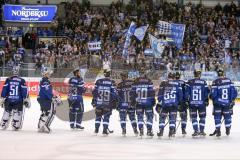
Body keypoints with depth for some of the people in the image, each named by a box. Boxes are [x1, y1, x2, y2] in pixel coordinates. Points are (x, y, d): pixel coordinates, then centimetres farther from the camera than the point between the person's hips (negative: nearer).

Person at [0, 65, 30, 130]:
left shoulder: (8, 80, 2)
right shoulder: (22, 81, -3)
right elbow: (25, 91, -4)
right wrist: (26, 100, 2)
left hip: (8, 100, 2)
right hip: (18, 100, -2)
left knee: (7, 112, 15)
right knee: (18, 113, 7)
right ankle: (15, 126, 2)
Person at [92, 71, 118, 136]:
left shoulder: (98, 81, 2)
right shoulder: (112, 82, -5)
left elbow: (94, 92, 4)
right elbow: (114, 93, -7)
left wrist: (94, 101, 13)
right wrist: (115, 102, 3)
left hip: (98, 103, 2)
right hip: (108, 103, -2)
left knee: (98, 116, 16)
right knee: (106, 116, 5)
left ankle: (96, 129, 17)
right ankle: (105, 130, 0)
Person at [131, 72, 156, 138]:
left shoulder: (136, 82, 1)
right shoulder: (149, 82, -6)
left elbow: (133, 93, 4)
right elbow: (152, 92, -6)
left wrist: (133, 102, 11)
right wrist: (153, 101, 0)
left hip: (139, 103, 2)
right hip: (148, 103, -2)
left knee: (140, 116, 10)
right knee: (149, 116, 8)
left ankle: (141, 130, 3)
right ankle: (149, 130, 4)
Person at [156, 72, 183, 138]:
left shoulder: (163, 84, 3)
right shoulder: (177, 84, 5)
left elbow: (160, 94, 1)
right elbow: (180, 94, 6)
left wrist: (159, 104, 5)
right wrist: (180, 102, 19)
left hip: (165, 104, 0)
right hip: (174, 105, 0)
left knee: (162, 117, 11)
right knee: (172, 118, 6)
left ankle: (161, 131, 9)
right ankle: (171, 131, -1)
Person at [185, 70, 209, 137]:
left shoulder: (189, 82, -3)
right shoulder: (204, 82, -3)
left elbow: (186, 93, -3)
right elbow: (207, 92, 2)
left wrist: (187, 101, 6)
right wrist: (206, 101, 14)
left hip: (192, 103, 0)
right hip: (202, 103, 0)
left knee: (193, 117, 8)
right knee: (202, 117, 14)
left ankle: (196, 131, 0)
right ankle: (201, 131, 13)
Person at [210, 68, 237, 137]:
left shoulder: (215, 82, -11)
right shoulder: (229, 81, -1)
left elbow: (213, 94, -11)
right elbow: (234, 91, 1)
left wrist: (211, 97, 12)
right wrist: (232, 100, 14)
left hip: (218, 103, -3)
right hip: (228, 103, 3)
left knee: (217, 116, 5)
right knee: (227, 116, 14)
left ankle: (218, 130, 0)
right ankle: (228, 131, 23)